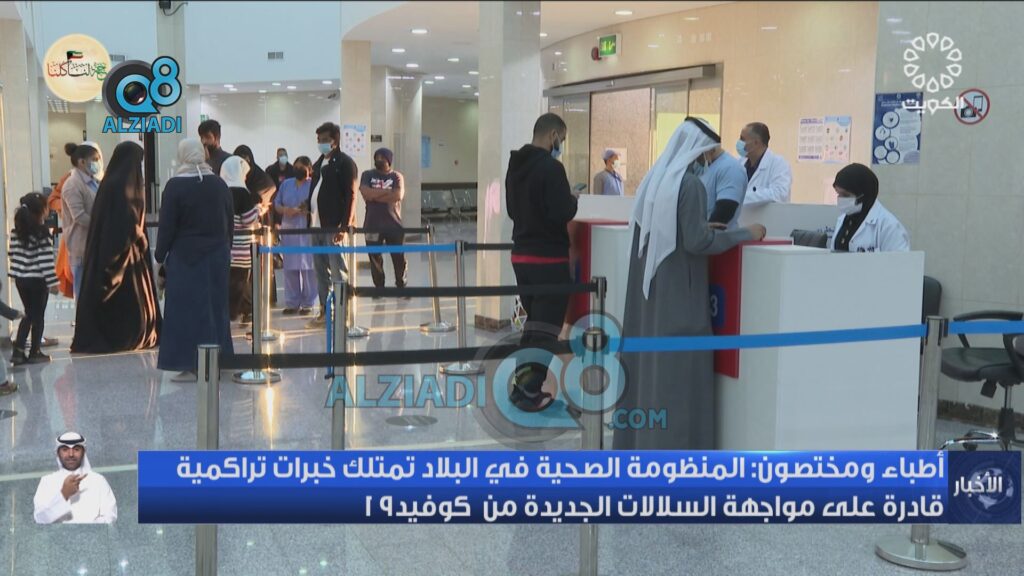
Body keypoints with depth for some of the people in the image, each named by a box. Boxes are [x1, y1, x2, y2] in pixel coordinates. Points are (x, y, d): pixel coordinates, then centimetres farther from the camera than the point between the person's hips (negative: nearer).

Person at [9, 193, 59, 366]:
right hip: (37, 280, -6)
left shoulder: (17, 231, 6)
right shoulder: (42, 232, -14)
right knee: (38, 316, 5)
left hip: (20, 279, 6)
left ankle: (18, 351, 9)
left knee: (28, 314, 16)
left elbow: (13, 253, 8)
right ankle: (34, 353, 10)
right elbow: (46, 259, -17)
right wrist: (52, 281, -15)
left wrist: (19, 271, 18)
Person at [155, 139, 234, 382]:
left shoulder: (175, 186, -11)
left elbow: (167, 225, -10)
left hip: (186, 257, -5)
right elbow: (230, 222, 10)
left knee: (187, 308, -1)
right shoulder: (219, 184, 4)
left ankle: (190, 365, -1)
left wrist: (160, 256, -1)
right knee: (215, 306, 11)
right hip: (217, 255, 5)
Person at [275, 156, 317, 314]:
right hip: (288, 230, 5)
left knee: (308, 268, -5)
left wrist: (300, 211, -19)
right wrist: (285, 210, -8)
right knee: (290, 268, 5)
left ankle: (307, 303, 1)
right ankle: (292, 303, 12)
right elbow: (276, 204, 14)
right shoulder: (286, 184, 15)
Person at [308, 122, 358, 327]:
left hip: (334, 226, -8)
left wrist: (344, 226, -19)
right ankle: (325, 311, 19)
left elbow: (350, 196, -12)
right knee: (321, 271, 12)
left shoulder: (345, 163, -6)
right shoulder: (318, 163, 18)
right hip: (317, 225, 8)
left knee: (338, 272, -5)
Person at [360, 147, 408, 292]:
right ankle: (379, 288, 14)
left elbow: (398, 196, -13)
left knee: (399, 258, 0)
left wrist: (375, 195, -10)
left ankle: (401, 287, 12)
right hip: (373, 225, 1)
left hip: (394, 224, -1)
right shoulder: (367, 175, 7)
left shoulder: (396, 176, 5)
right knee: (375, 259, 4)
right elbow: (365, 193, -11)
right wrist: (387, 191, -10)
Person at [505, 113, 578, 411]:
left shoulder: (515, 166, 12)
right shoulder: (550, 167, -17)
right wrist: (573, 200, -3)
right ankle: (529, 392, -1)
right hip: (548, 258, -9)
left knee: (533, 322, 18)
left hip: (521, 255, 9)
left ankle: (522, 384, 21)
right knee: (545, 326, -2)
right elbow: (563, 213, -22)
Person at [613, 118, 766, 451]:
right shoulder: (689, 184, -16)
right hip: (678, 290, -9)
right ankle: (675, 443, 4)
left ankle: (640, 439, 22)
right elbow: (697, 242, -20)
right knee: (678, 366, -2)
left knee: (649, 358, 14)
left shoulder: (654, 178, 10)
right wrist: (745, 234, -11)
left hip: (650, 285, 9)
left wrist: (703, 227, 21)